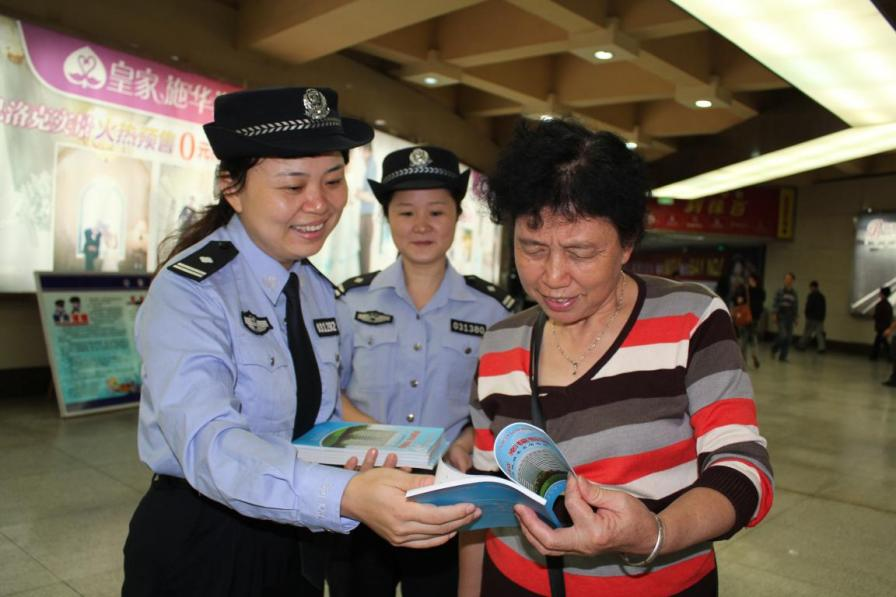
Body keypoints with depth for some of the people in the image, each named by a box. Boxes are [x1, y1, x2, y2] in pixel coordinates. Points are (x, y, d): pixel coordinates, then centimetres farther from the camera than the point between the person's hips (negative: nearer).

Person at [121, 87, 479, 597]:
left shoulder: (322, 294, 1)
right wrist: (347, 496, -49)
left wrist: (355, 463, -9)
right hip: (199, 544, -5)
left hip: (299, 540, 6)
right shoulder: (189, 292, -20)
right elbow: (208, 444, -34)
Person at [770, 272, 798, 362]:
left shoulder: (794, 293, 6)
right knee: (783, 335, -13)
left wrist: (795, 317, 8)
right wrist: (774, 314, -9)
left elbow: (796, 306, 10)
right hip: (781, 316, -4)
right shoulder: (780, 290, -3)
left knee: (789, 338, 2)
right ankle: (774, 348, 14)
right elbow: (775, 303, -4)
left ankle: (783, 356, 11)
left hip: (790, 317, 4)